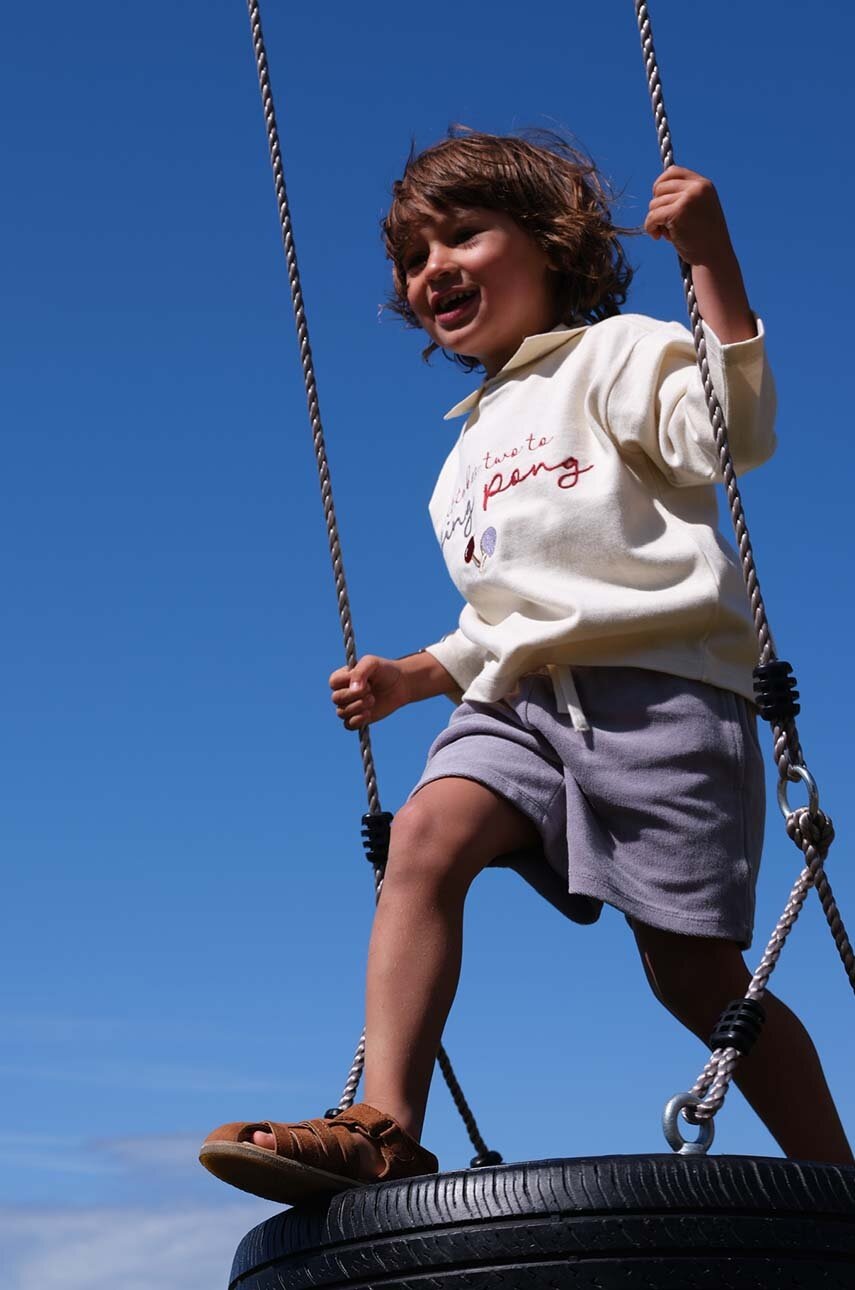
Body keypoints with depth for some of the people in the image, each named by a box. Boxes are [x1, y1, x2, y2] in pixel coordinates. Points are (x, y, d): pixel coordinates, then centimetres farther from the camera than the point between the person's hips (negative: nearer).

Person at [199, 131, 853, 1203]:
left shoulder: (612, 354, 7)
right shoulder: (471, 451, 29)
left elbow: (733, 436, -14)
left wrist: (710, 254, -20)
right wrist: (413, 677, 20)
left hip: (657, 683, -6)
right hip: (523, 697, 6)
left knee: (697, 978, -5)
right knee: (427, 832, -23)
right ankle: (384, 1128, -31)